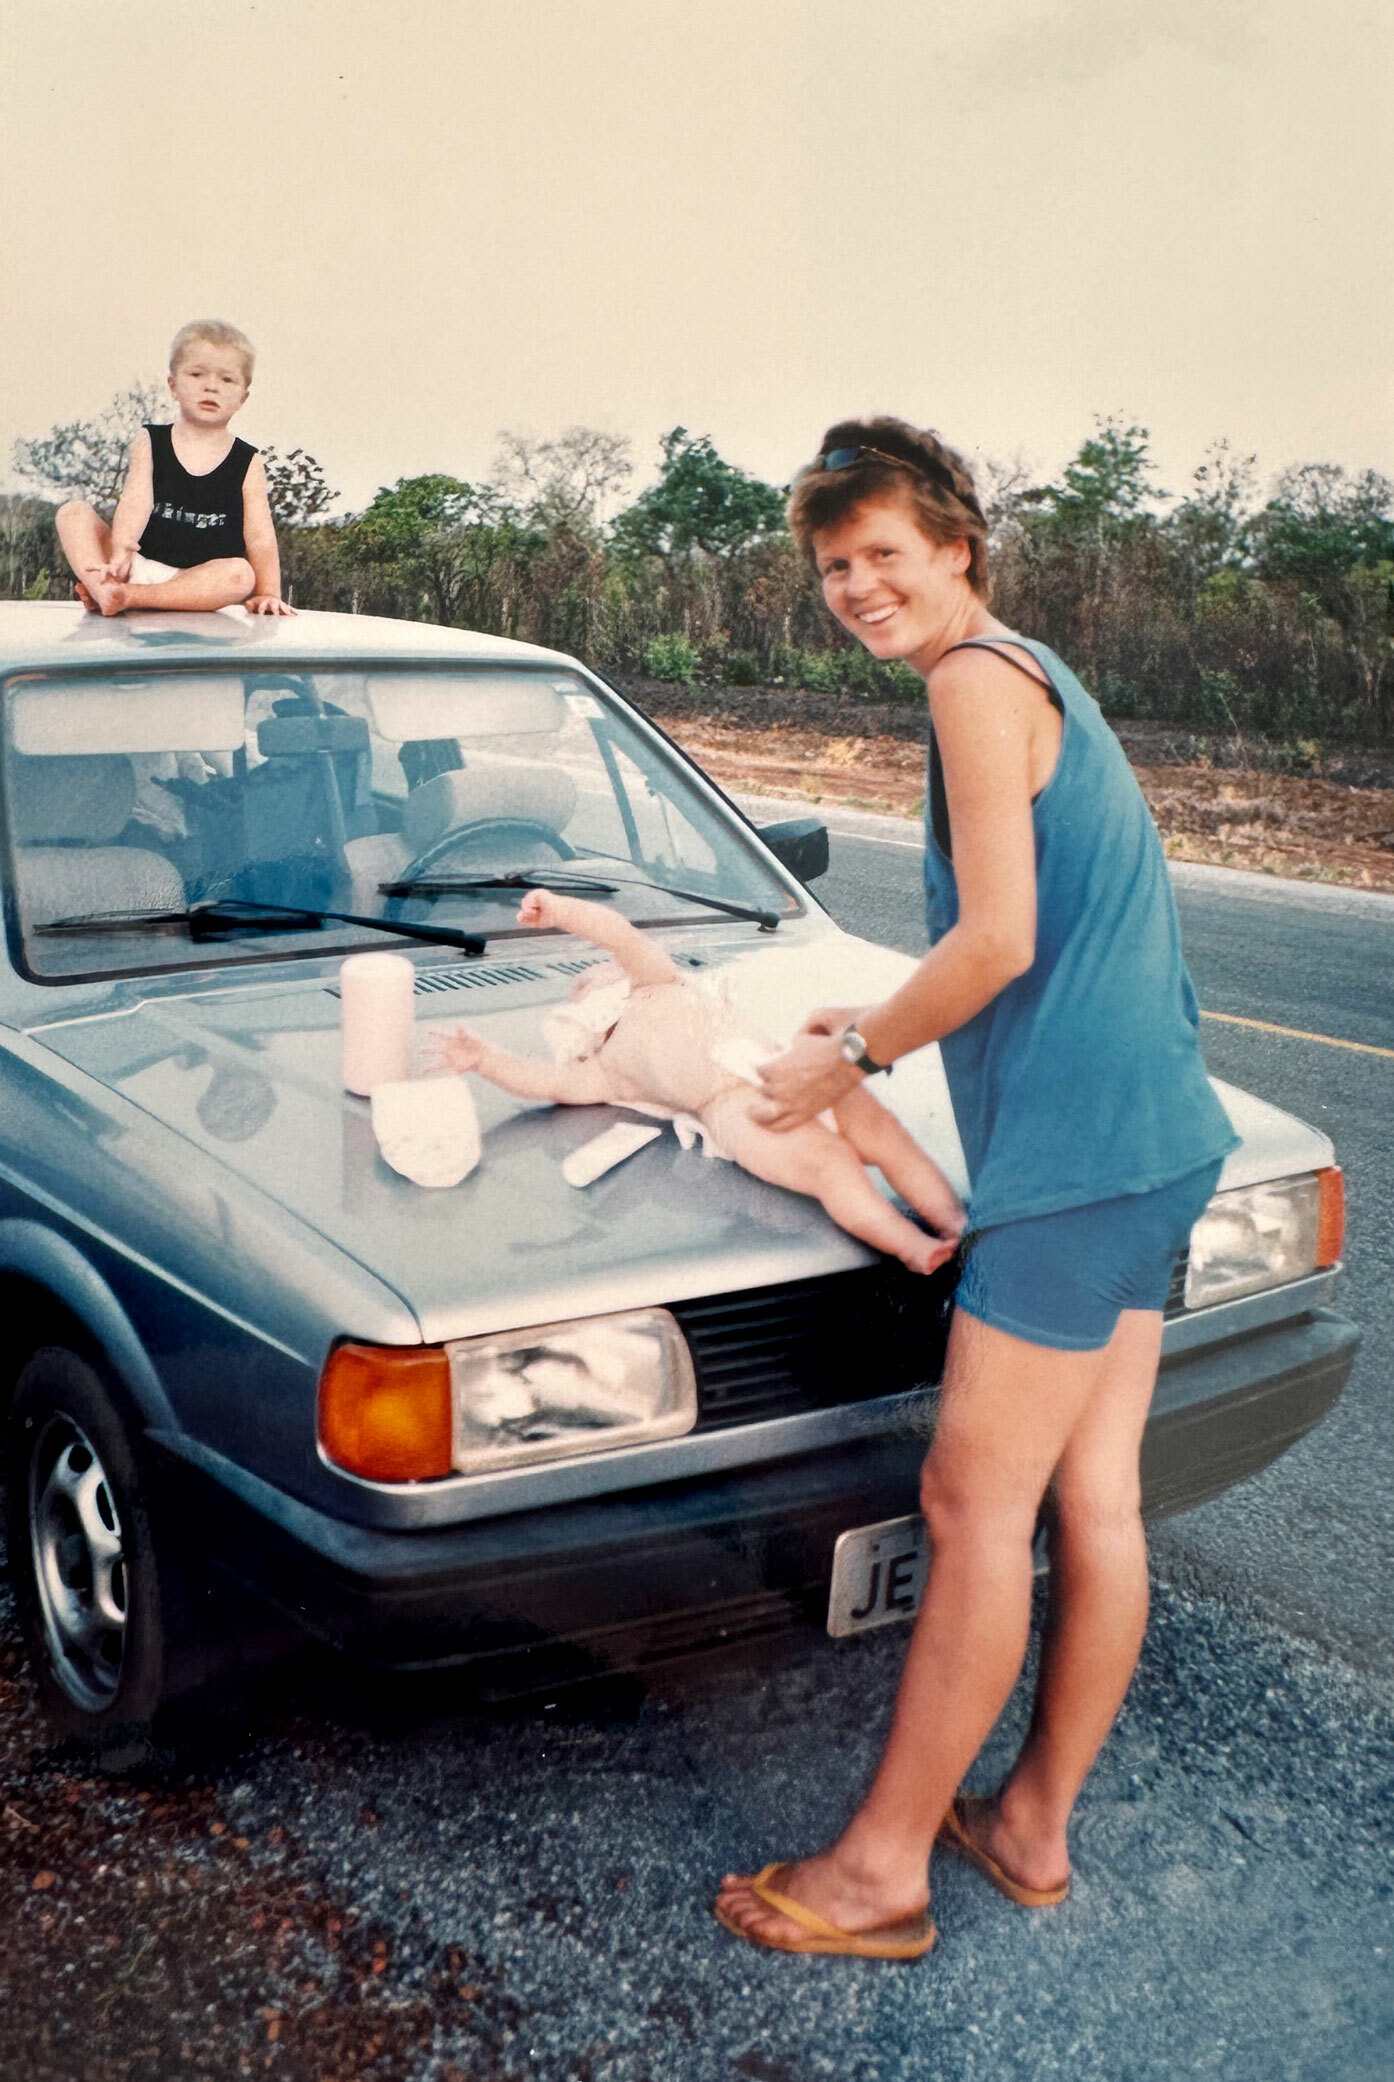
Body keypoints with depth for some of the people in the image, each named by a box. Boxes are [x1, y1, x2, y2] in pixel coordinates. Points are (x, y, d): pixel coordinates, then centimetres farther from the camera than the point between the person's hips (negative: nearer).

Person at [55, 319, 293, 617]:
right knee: (73, 512, -11)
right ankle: (101, 588, -38)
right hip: (138, 566, 2)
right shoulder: (148, 443, 6)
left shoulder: (248, 464, 5)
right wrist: (120, 549, -29)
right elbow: (136, 503, -10)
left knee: (240, 574, -32)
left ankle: (128, 595, -37)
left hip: (200, 582, -1)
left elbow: (260, 539, -2)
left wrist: (267, 594, -15)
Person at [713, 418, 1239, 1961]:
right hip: (1150, 1135, 10)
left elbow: (998, 941, -18)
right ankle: (1033, 1827, 25)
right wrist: (891, 1025, 18)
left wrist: (857, 1056, -5)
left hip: (1076, 1149, -10)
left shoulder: (975, 679, -10)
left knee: (974, 1503, -3)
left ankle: (884, 1865, 8)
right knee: (1093, 1500, 13)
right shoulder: (1036, 676, 20)